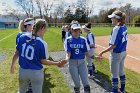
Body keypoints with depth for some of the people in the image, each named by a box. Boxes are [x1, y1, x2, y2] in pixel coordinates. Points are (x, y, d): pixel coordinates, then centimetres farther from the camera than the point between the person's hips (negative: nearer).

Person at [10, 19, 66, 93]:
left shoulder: (22, 37, -8)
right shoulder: (42, 43, -20)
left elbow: (17, 53, 2)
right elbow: (43, 61, -13)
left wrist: (13, 64, 18)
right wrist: (57, 63, -1)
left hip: (23, 70, 4)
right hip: (36, 72, -4)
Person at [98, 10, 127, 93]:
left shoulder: (116, 28, -24)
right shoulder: (124, 27, 2)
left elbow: (113, 46, -25)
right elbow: (123, 40, 10)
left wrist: (102, 52, -18)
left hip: (116, 54, -9)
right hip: (123, 52, 9)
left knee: (114, 74, 7)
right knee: (121, 72, 23)